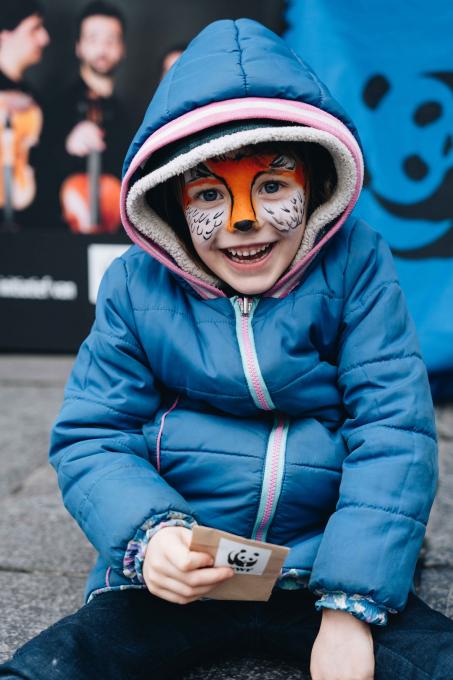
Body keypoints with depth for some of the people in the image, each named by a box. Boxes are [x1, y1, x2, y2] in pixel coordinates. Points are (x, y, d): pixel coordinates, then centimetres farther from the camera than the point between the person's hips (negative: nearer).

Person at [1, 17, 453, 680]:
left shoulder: (355, 266, -4)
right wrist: (148, 534, -22)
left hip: (324, 571, 0)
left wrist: (350, 605, -17)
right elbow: (90, 438, 0)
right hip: (174, 577, 1)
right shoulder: (135, 287, -1)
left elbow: (393, 432, -8)